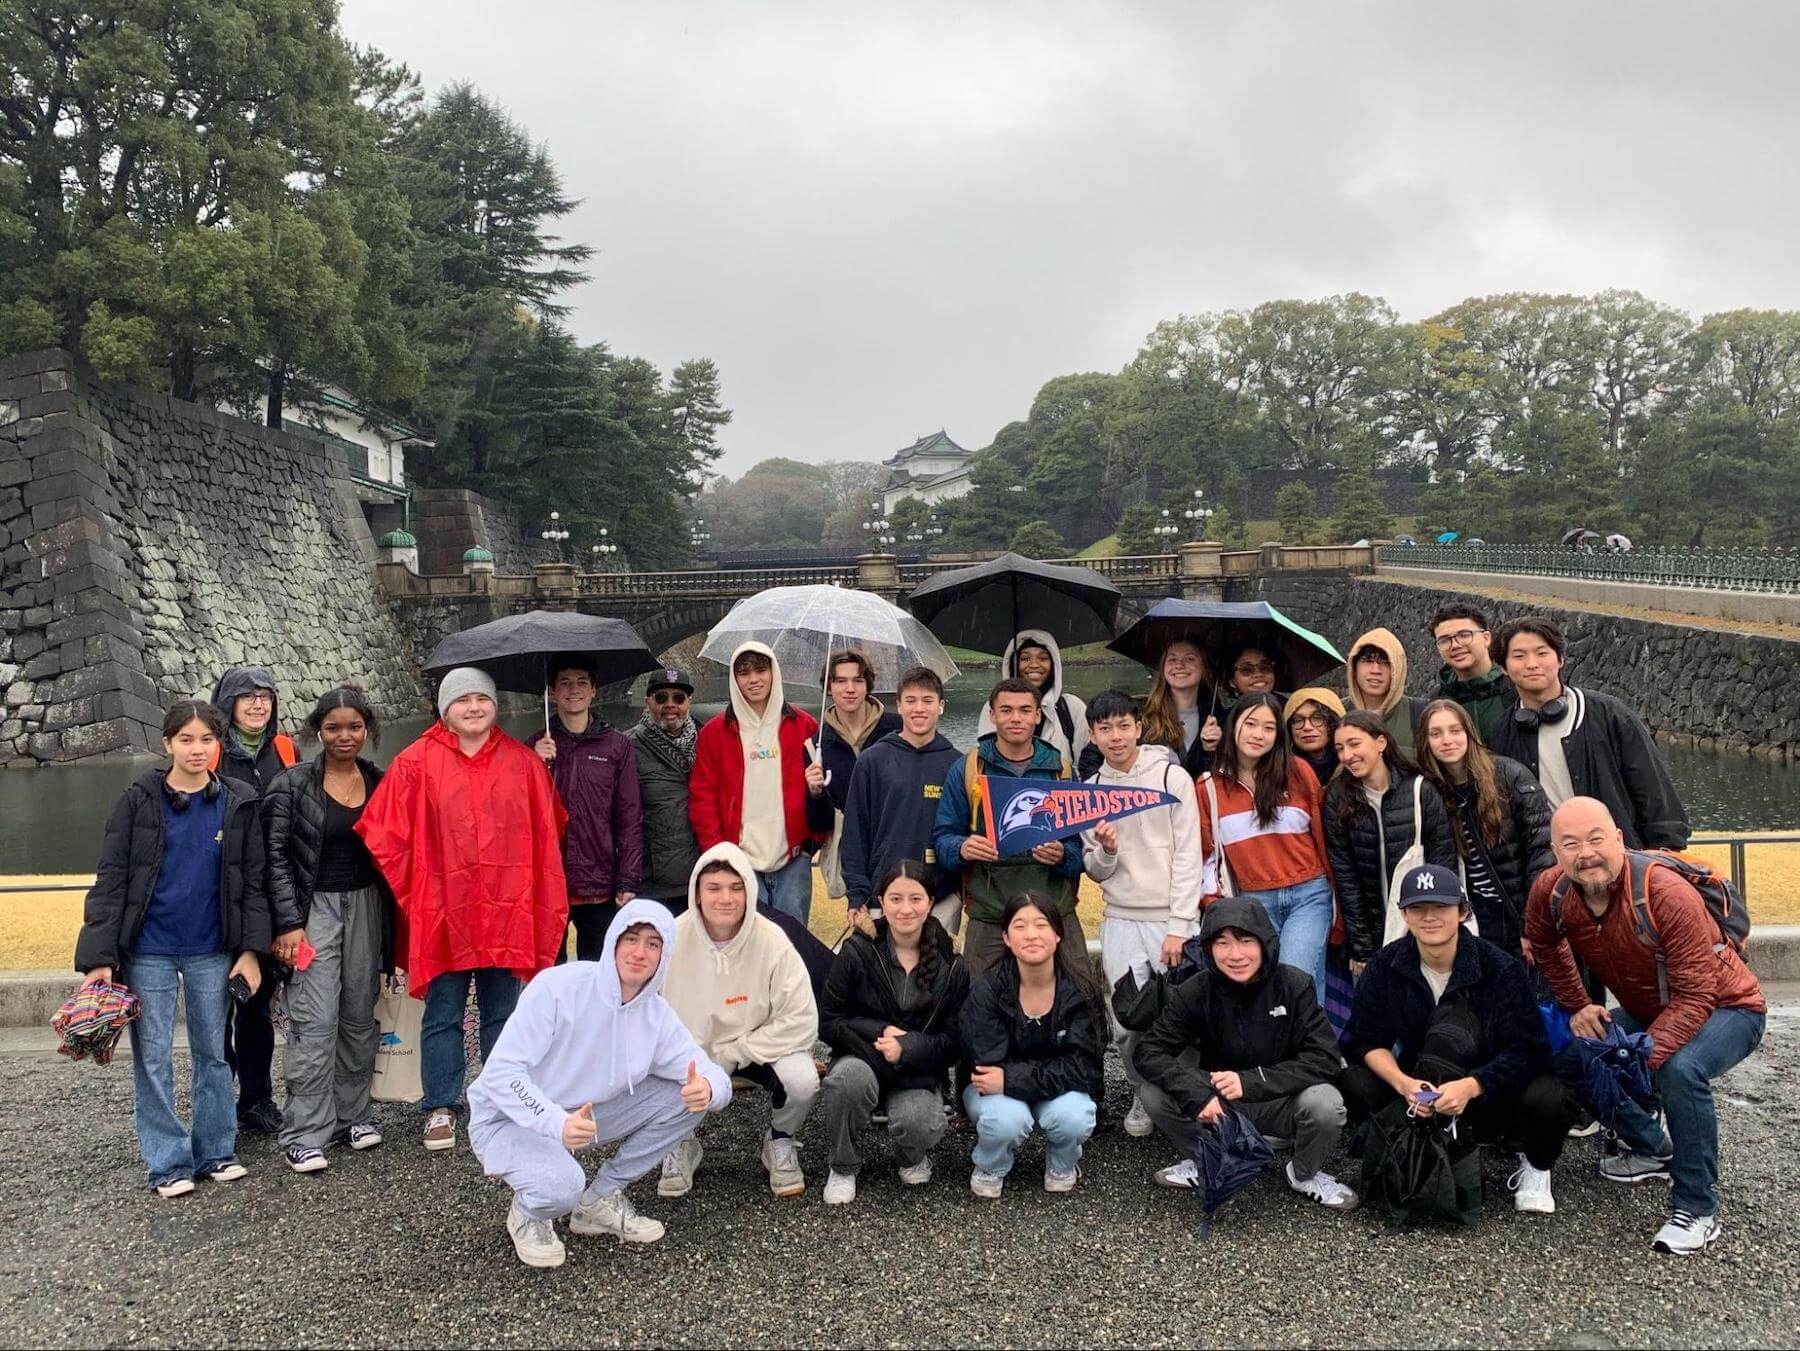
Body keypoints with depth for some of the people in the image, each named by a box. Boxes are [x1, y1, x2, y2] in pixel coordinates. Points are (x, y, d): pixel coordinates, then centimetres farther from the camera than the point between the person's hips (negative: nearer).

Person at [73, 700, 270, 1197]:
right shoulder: (138, 801, -4)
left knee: (213, 1052, 10)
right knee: (152, 1058, 5)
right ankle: (168, 1163, 15)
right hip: (148, 950, -1)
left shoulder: (239, 804, 0)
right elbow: (111, 880, -5)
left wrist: (250, 949, -5)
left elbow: (253, 882, 1)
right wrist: (99, 957, -10)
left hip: (212, 950, 1)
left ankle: (215, 1151, 22)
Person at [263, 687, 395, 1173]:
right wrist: (288, 923, -11)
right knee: (314, 1022, -8)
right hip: (314, 909, -4)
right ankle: (305, 1134, -2)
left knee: (359, 1016, 9)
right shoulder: (292, 785, -3)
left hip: (365, 907, 4)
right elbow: (276, 857, -6)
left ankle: (352, 1114, 22)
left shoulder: (380, 783, 7)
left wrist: (392, 922, 8)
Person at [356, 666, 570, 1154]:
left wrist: (539, 900, 4)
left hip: (506, 914, 2)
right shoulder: (416, 763, -2)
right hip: (443, 914, -1)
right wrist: (414, 891, 1)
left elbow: (546, 834, 7)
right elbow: (384, 835, 1)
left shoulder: (522, 761, 4)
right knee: (443, 1016, 9)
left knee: (502, 1013, 12)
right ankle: (441, 1108, 21)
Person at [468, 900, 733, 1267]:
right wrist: (558, 1123, -43)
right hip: (510, 1119, -6)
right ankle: (527, 1215, 3)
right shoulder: (558, 987, -24)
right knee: (562, 1184, -36)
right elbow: (501, 1071, -27)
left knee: (684, 1098, -10)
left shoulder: (657, 1015, -7)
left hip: (585, 1114, 6)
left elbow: (715, 1077, -6)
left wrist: (708, 1088, -34)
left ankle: (601, 1199, 5)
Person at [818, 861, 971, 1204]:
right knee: (851, 1077, -35)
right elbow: (828, 1022, -4)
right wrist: (879, 1033, -19)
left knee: (917, 1124, -31)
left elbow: (954, 1042, -3)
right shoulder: (858, 951, -5)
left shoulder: (950, 966, -1)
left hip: (919, 1073, 0)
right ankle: (843, 1168, -7)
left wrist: (907, 1047, -21)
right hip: (862, 1061, 0)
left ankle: (913, 1158, 10)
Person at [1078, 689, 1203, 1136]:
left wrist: (1179, 927, -10)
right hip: (1121, 921, 2)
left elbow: (1188, 856, -5)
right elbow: (1096, 872, 9)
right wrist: (1105, 852, -14)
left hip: (1172, 919, -2)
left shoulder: (1172, 777, -3)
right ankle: (1145, 1095, 24)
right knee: (1126, 1026, -1)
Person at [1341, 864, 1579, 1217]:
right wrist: (1404, 1084, -28)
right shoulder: (1384, 967, -9)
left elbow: (1527, 1050, -19)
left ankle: (1536, 1166, 4)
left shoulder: (1501, 969, -16)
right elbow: (1367, 1040, -8)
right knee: (1354, 1084, -26)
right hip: (1420, 1086, 2)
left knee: (1548, 1098, -33)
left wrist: (1469, 1087, -35)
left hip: (1491, 1090, -1)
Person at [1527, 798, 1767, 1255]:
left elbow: (1695, 997, -33)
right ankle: (1653, 1149, 18)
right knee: (1576, 1055, -9)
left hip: (1727, 1006, -6)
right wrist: (1577, 1007, 2)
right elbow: (1546, 947, 7)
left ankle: (1697, 1210, -16)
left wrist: (1645, 1054, -44)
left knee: (1680, 1069, -34)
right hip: (1647, 1011, 7)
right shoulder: (1550, 891, -18)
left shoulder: (1668, 895, -34)